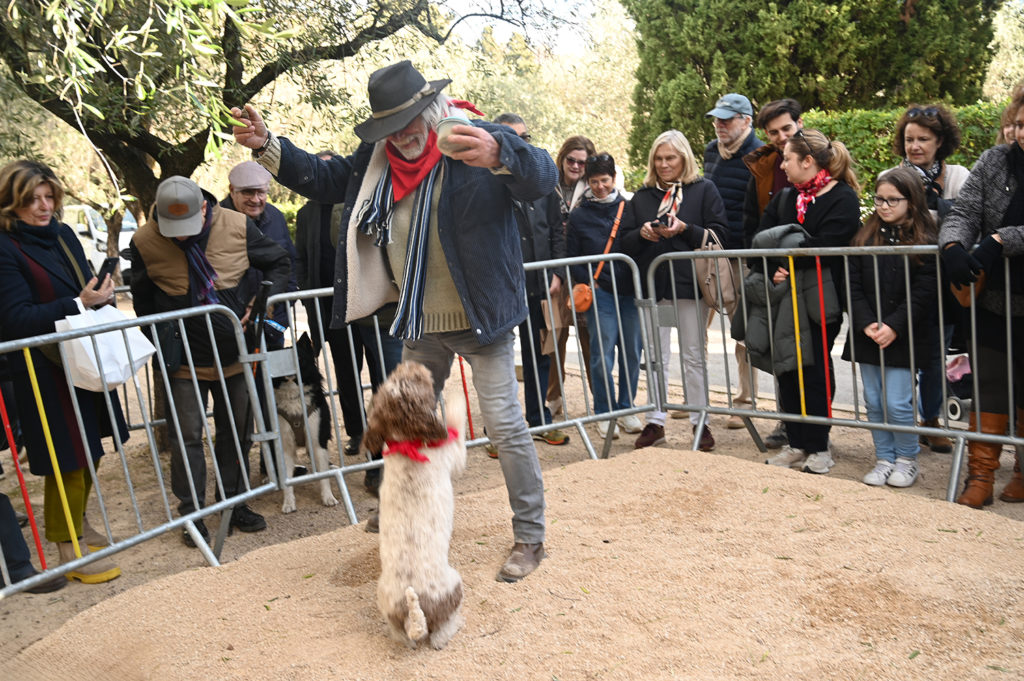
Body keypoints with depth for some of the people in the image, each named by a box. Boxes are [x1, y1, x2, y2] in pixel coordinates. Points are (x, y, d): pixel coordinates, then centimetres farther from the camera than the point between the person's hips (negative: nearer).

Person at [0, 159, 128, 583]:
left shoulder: (62, 234, 8)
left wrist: (100, 295, -2)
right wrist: (79, 304, -26)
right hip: (46, 369, -7)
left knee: (90, 450, 17)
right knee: (68, 457, -1)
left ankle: (78, 525, 36)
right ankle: (69, 549, 13)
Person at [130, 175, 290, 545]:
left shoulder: (237, 226, -9)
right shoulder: (144, 242, -10)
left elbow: (278, 262, 6)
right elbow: (143, 301, 4)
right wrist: (164, 340, -3)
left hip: (234, 352, 2)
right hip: (184, 360, -1)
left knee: (237, 431, 12)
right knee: (187, 435, 1)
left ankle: (235, 503, 28)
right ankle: (192, 513, 17)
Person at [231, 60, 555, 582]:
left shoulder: (481, 140, -16)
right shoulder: (376, 157, 3)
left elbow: (542, 177, -31)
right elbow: (325, 180, 17)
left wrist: (498, 155, -53)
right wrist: (267, 146, 4)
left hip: (481, 320, -6)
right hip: (420, 324, 7)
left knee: (505, 425, -2)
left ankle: (530, 538, 15)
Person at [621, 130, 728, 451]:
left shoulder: (704, 189, 4)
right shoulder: (642, 196, 13)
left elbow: (719, 233, -4)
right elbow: (626, 243, 11)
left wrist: (684, 229, -17)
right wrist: (642, 233, -10)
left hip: (690, 281, -3)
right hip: (652, 283, 3)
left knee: (694, 357, 5)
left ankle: (700, 422, 14)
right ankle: (655, 422, 14)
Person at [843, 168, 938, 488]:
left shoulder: (925, 241, -3)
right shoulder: (864, 237, 7)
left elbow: (923, 293, -8)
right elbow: (853, 286, 3)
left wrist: (894, 328, -15)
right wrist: (866, 324, -9)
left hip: (903, 337, -4)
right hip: (867, 336, 4)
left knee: (897, 403, -3)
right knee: (874, 402, 9)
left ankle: (907, 459, 18)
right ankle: (884, 458, 24)